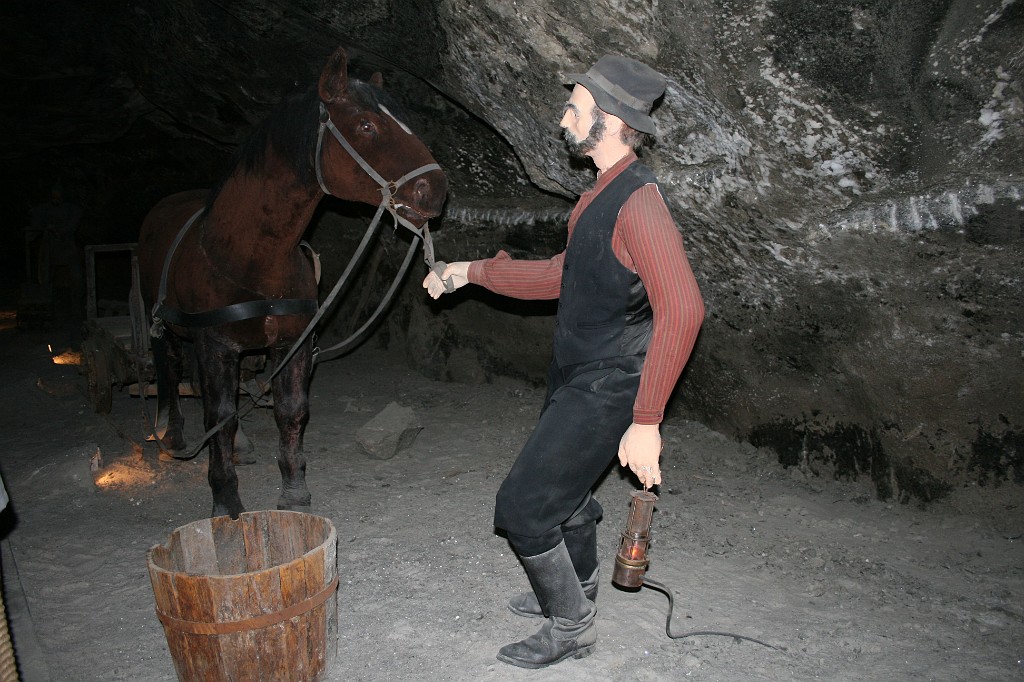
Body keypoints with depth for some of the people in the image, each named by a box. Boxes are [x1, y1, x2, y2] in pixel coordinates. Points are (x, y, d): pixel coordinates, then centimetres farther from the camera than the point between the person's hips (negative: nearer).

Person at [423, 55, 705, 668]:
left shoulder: (638, 200, -23)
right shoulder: (605, 194, 9)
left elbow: (682, 309, -31)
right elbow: (562, 276, 19)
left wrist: (646, 423, -31)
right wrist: (471, 271, 20)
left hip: (604, 392, -10)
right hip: (577, 381, 10)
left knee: (522, 507, -3)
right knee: (567, 491, 25)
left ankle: (571, 628, 18)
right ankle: (577, 591, 50)